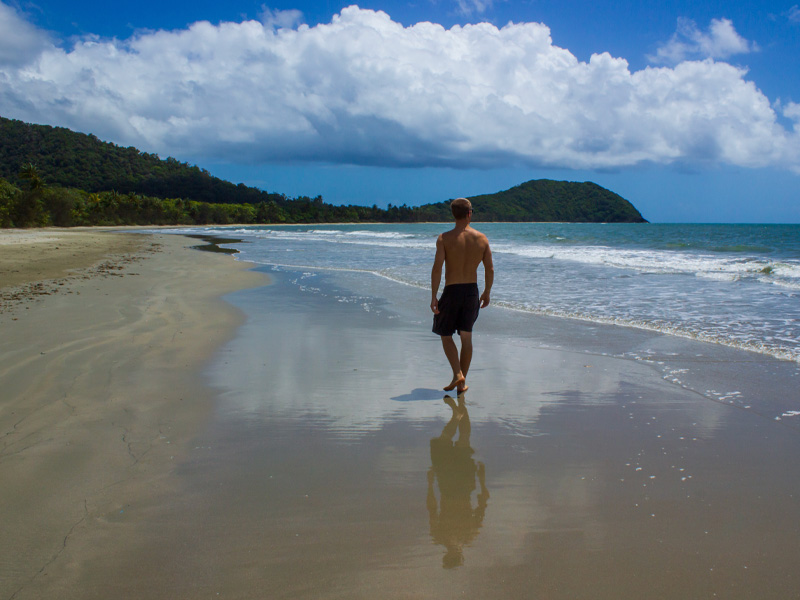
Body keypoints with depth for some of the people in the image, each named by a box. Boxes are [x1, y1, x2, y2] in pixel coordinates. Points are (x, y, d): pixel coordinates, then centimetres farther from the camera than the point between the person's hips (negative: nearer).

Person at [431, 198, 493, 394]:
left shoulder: (444, 238, -10)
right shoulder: (482, 238, -1)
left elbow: (437, 268, -16)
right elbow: (490, 269, 2)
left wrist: (433, 296, -10)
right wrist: (486, 293, 15)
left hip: (451, 291, -3)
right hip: (472, 291, 3)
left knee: (446, 335, 12)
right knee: (466, 337, 12)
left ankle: (457, 374, -4)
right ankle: (462, 383, 15)